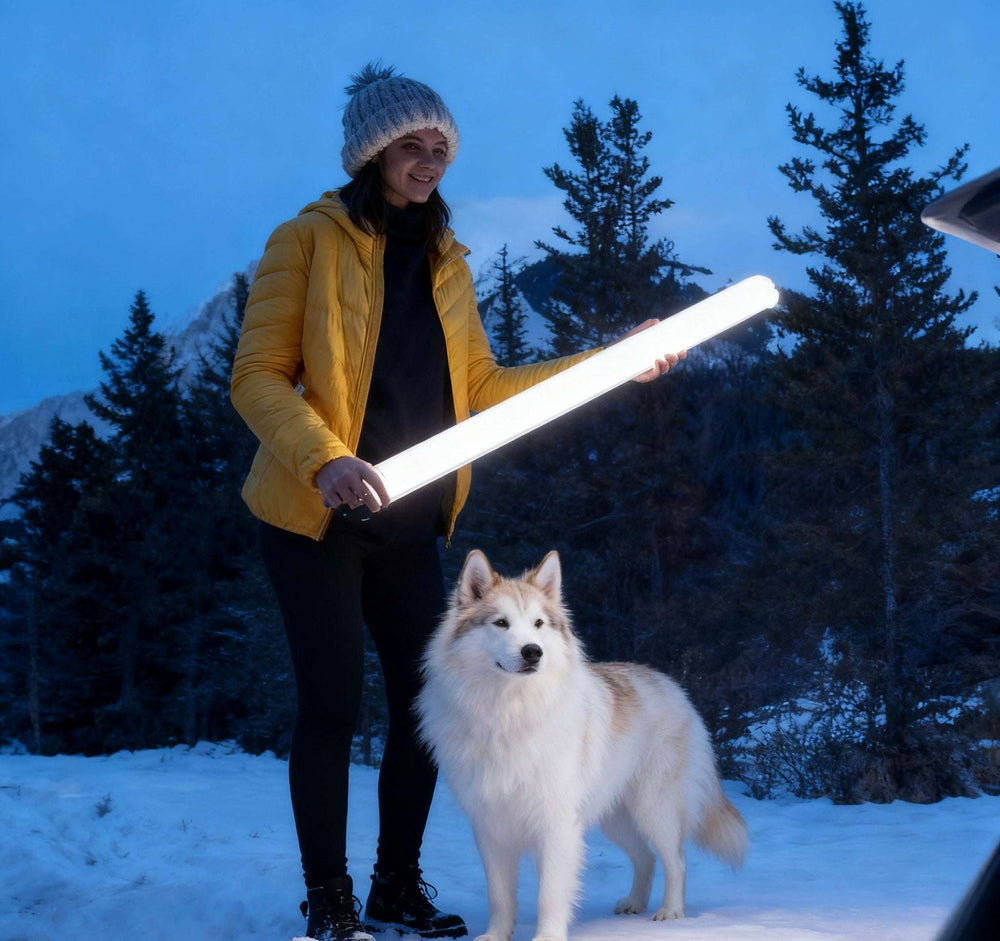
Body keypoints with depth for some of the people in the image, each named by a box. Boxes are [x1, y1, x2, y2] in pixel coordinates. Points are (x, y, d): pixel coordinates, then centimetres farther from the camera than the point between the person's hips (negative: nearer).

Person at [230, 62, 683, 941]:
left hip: (408, 523, 6)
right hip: (317, 517, -5)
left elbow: (482, 387, 11)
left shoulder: (445, 260, 13)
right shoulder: (310, 241, -4)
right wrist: (324, 460, -26)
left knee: (425, 700, 5)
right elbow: (257, 375, -10)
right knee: (332, 704, -4)